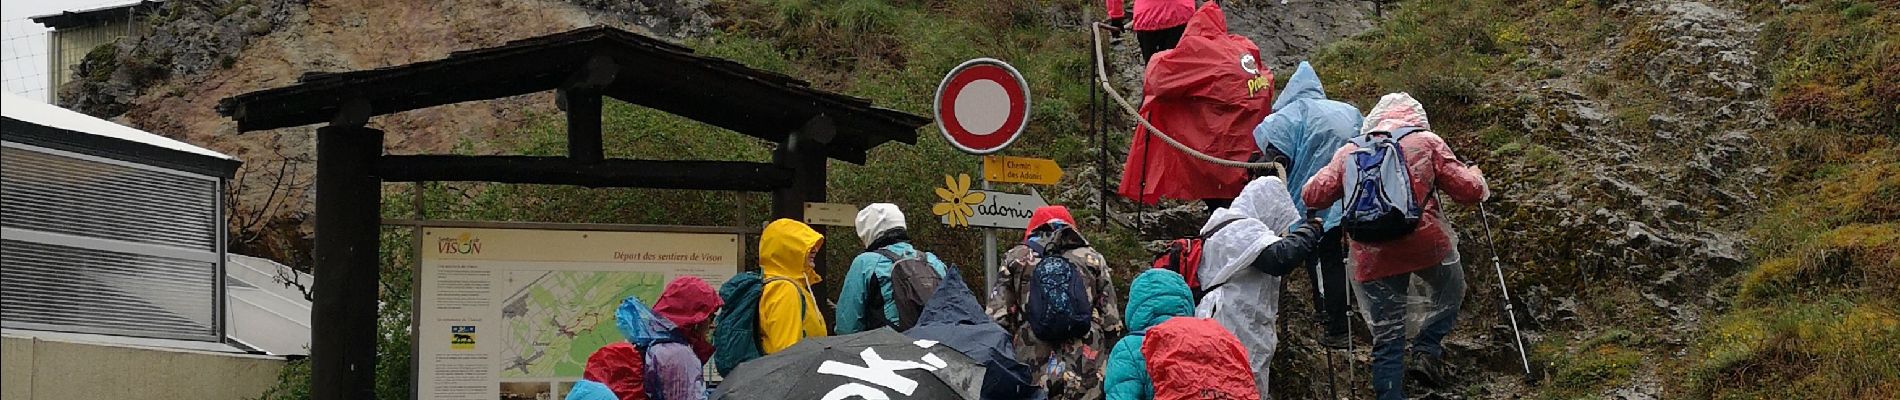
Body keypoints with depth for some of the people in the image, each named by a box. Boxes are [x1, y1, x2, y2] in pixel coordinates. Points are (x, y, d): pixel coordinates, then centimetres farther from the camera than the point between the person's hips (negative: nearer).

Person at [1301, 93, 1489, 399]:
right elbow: (1469, 190, 5)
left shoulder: (1348, 152, 13)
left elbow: (1312, 196, 10)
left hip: (1372, 257, 2)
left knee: (1386, 337, 9)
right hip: (1427, 244, -2)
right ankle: (1427, 350, 13)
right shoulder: (1426, 142, 7)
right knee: (1450, 292, 28)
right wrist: (1475, 177, 29)